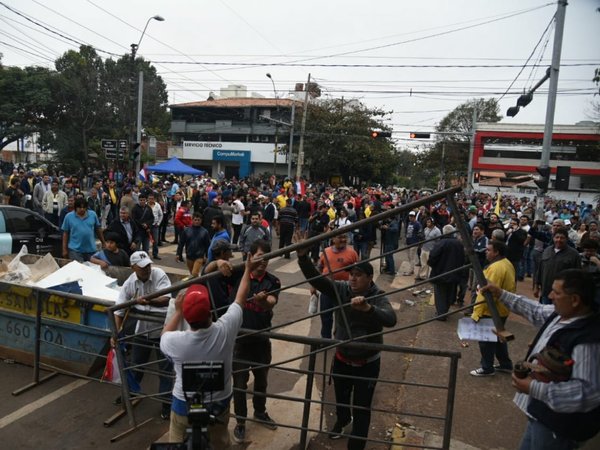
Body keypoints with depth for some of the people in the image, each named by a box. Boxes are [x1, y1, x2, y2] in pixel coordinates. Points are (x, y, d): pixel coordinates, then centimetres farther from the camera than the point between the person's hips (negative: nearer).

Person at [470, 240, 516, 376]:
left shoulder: (495, 268, -26)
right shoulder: (507, 263, 7)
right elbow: (510, 287, 17)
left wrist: (477, 312, -24)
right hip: (501, 309, 10)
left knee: (485, 339, 4)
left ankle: (487, 368, 15)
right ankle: (505, 364, 34)